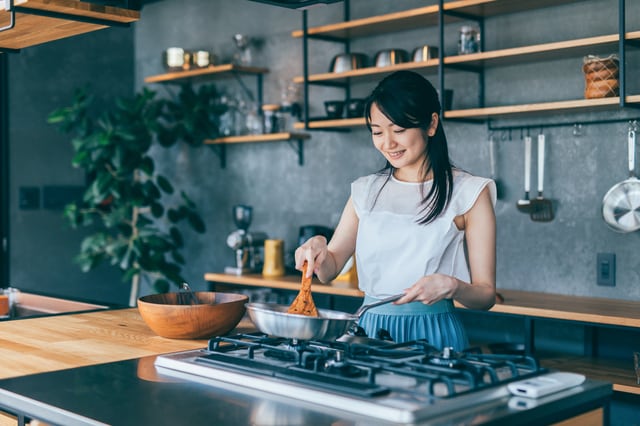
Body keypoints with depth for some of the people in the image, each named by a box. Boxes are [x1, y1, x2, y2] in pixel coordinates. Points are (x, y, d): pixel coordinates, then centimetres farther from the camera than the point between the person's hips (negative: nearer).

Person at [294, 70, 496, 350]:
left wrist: (451, 286, -20)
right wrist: (319, 248, -7)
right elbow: (329, 271, 13)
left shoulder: (468, 193, 0)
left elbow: (486, 295, -1)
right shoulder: (366, 191, 12)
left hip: (432, 335, -3)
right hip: (369, 328, 3)